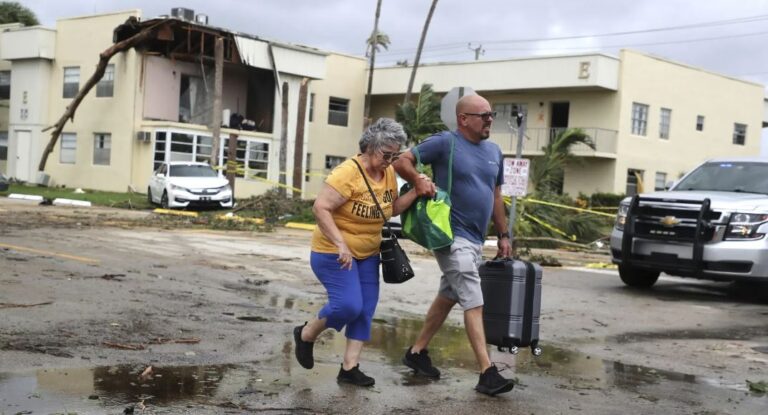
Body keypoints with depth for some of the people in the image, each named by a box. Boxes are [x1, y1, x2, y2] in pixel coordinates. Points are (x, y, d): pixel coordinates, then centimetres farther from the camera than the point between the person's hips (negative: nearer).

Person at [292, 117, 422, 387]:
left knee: (365, 310, 4)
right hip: (334, 253, -8)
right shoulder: (348, 172, -22)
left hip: (367, 254, 8)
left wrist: (415, 192, -4)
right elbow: (320, 208, -25)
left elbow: (393, 208, 13)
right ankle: (306, 334, 11)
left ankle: (350, 368, 13)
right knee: (348, 305, -16)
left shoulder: (389, 172, 2)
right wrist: (340, 245, -30)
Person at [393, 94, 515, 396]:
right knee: (474, 303, -11)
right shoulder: (445, 142, -9)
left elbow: (496, 196, 20)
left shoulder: (494, 151, 12)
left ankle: (417, 352, 30)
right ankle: (487, 373, -9)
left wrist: (503, 235, 17)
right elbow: (402, 162, -7)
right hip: (452, 235, -8)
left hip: (476, 239, 8)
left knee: (447, 298, 16)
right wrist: (419, 180, -27)